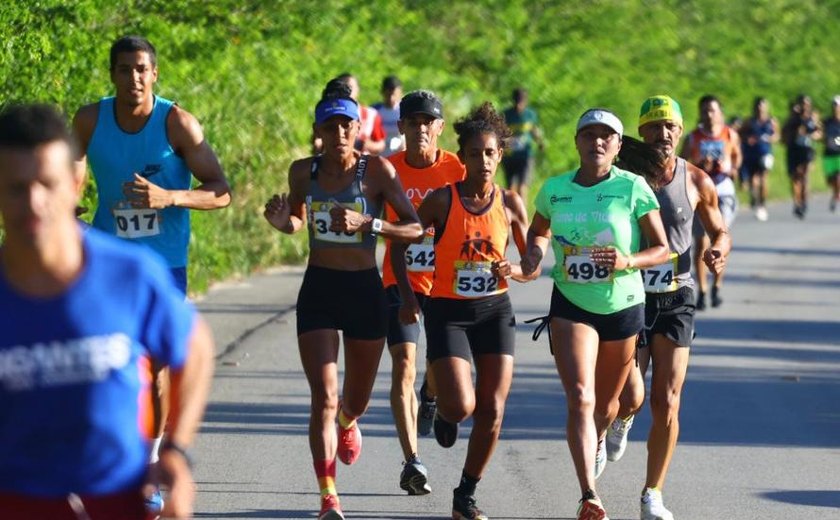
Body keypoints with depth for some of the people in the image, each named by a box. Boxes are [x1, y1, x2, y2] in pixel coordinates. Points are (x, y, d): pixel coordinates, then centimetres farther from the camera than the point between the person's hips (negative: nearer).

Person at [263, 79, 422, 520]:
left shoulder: (377, 170, -9)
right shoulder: (303, 172, 0)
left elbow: (415, 228, -12)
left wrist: (366, 223, -26)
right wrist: (281, 222, -6)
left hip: (365, 289, 0)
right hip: (318, 289, 0)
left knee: (355, 399, 17)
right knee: (323, 398, -12)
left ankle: (348, 423, 56)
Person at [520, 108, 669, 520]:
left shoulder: (633, 188, -8)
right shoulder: (554, 189, 0)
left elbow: (662, 249, -4)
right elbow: (538, 231, 20)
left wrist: (628, 261, -23)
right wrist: (533, 257, -2)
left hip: (623, 306, 0)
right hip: (571, 305, 0)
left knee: (605, 403, 17)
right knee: (579, 398, -18)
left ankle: (598, 440, 55)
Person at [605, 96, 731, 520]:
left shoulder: (696, 182, 0)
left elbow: (720, 231, 13)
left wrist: (719, 251, -9)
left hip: (676, 298, 1)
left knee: (666, 403, -4)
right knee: (631, 397, -9)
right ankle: (619, 420, 31)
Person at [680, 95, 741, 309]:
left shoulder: (731, 136, 3)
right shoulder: (693, 138, 0)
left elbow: (737, 156, 19)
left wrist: (730, 170, -2)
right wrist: (699, 168, -15)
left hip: (723, 190, -1)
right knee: (701, 242, 3)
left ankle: (717, 286, 2)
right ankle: (702, 290, 12)